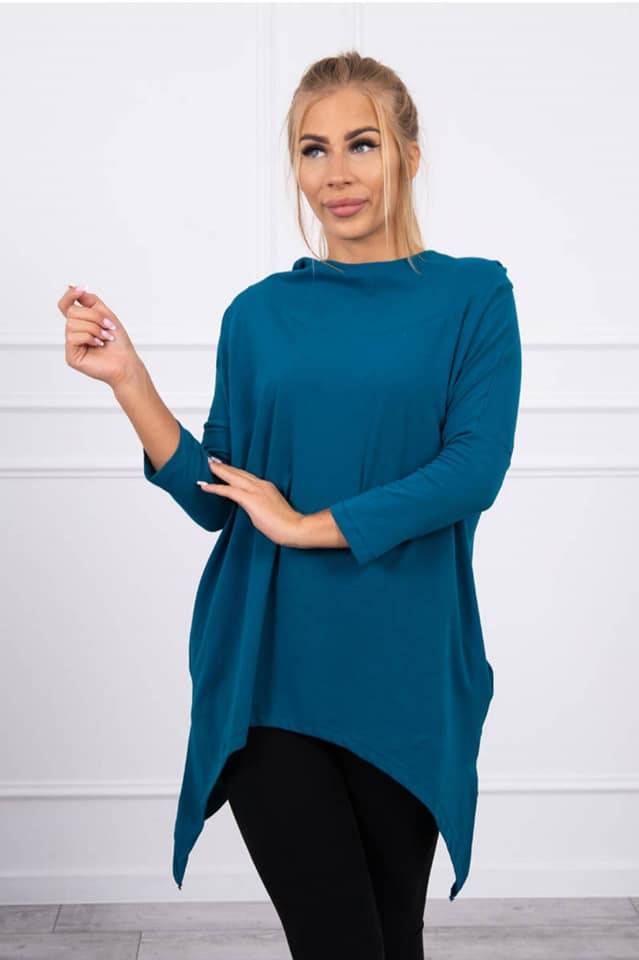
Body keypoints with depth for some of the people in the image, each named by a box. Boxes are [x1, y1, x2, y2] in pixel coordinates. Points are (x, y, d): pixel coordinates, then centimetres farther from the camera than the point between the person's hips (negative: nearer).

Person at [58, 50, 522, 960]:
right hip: (268, 674, 1)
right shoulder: (259, 314, 6)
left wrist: (309, 525, -12)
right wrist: (128, 380, -5)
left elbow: (475, 468, -12)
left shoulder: (472, 296, 1)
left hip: (404, 674, 0)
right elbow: (217, 503, 6)